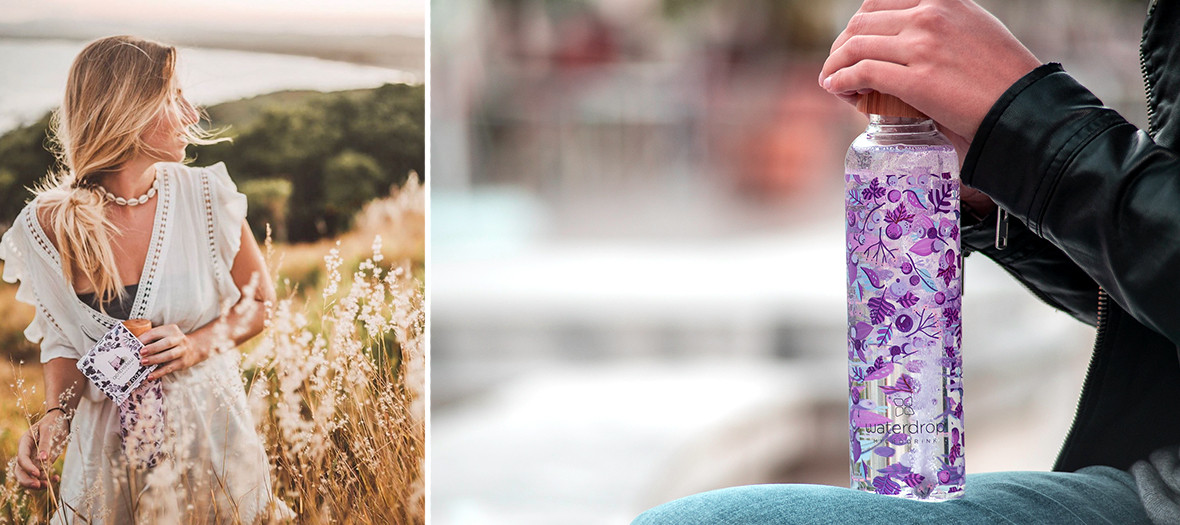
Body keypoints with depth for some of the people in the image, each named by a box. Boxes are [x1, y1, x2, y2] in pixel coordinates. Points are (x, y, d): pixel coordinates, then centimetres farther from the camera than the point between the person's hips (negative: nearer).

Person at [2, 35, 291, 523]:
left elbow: (260, 301, 3)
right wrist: (57, 414, -15)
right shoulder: (48, 226, -10)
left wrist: (200, 343, -14)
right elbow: (63, 340, 2)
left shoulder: (207, 195, -10)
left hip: (211, 429, 1)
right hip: (110, 442, 0)